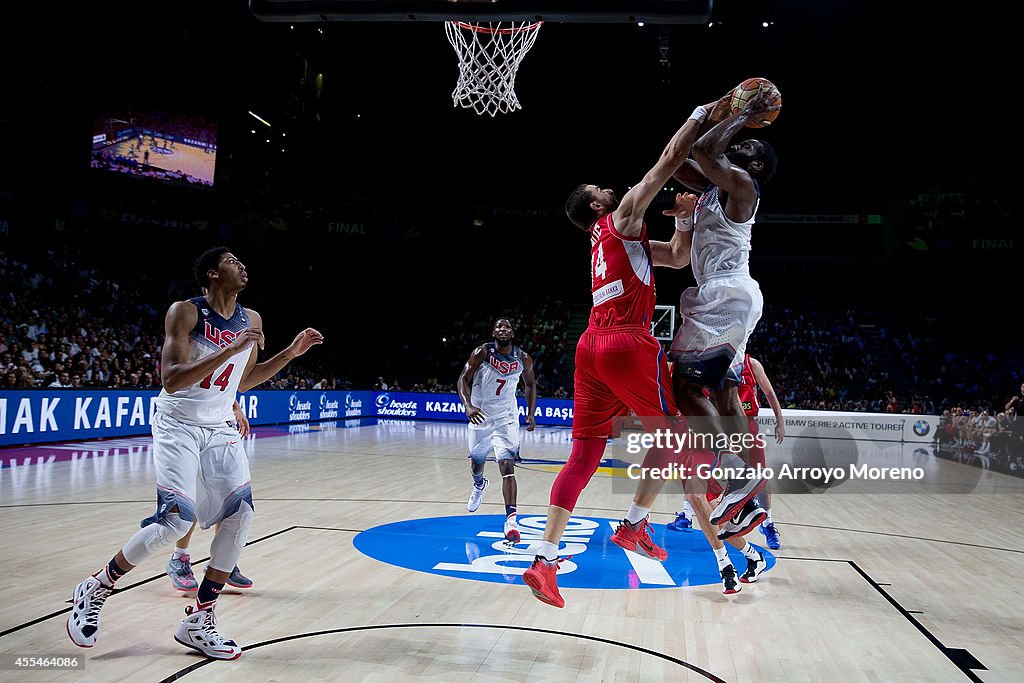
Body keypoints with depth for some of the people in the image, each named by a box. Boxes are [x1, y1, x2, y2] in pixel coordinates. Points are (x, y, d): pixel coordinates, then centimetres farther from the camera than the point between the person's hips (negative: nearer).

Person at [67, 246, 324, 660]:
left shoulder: (251, 320, 5)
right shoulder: (185, 312, -14)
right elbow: (171, 380, -23)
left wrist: (291, 353, 9)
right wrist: (228, 350, -30)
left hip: (220, 429, 6)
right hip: (178, 427, -6)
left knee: (241, 513, -8)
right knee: (176, 520, -17)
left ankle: (198, 622, 5)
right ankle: (97, 588, 11)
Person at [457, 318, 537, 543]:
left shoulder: (523, 359, -7)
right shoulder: (482, 353, -14)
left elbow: (530, 384, 10)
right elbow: (463, 379, -15)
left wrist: (531, 413, 1)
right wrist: (468, 406, -31)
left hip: (506, 419, -1)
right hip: (480, 415, 1)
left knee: (507, 466, -18)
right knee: (476, 462, 21)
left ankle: (511, 520, -23)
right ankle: (479, 486, 58)